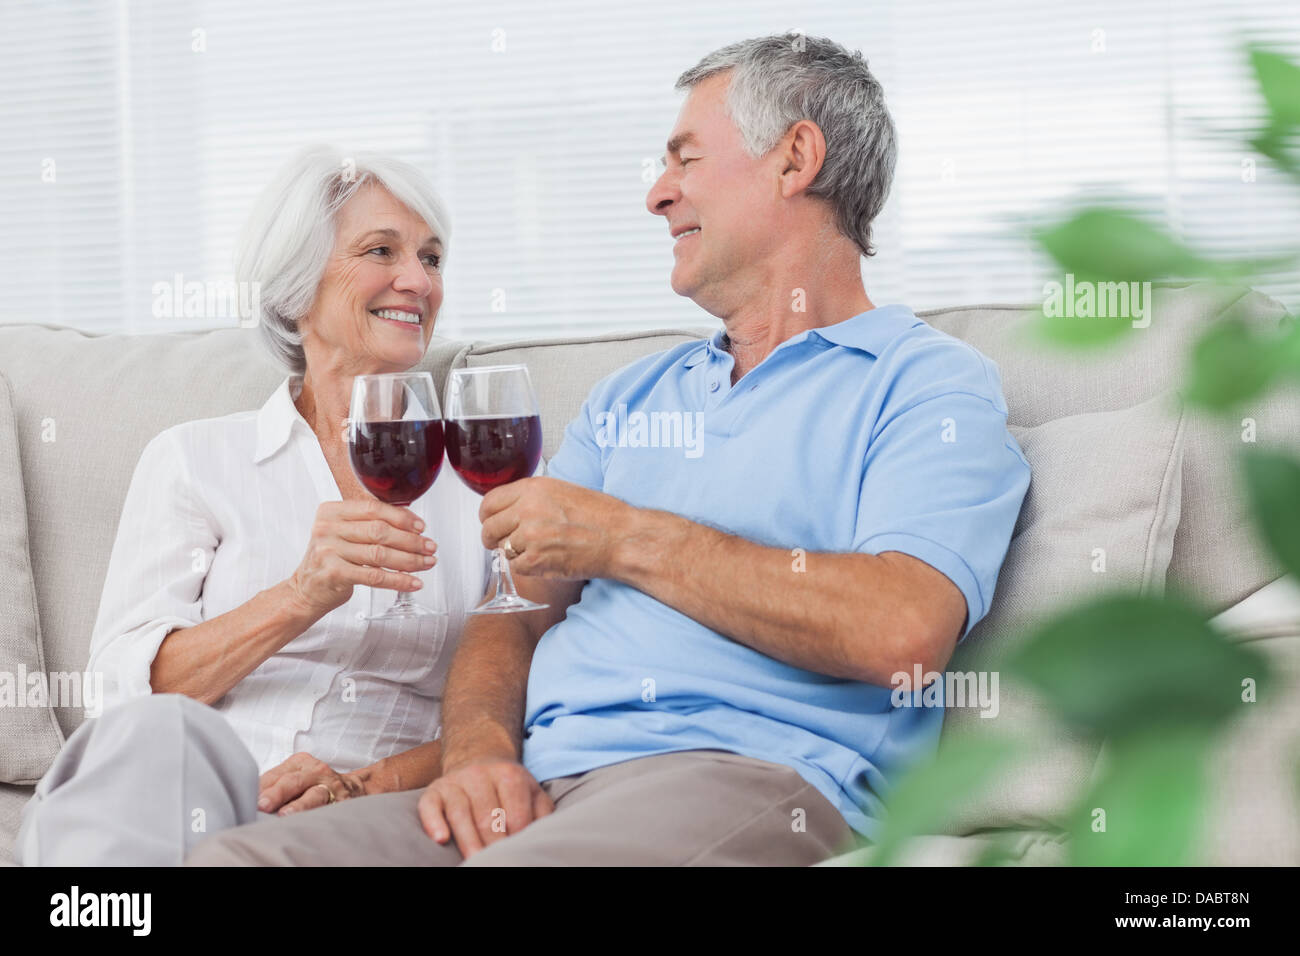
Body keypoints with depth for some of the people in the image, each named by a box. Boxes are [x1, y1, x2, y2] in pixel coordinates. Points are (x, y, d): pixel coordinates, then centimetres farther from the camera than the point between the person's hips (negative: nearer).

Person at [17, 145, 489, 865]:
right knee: (160, 731, -35)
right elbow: (127, 683, 1)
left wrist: (366, 785, -12)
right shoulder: (195, 456, 15)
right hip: (189, 807, 2)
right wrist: (304, 596, -15)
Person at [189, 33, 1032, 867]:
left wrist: (624, 539, -5)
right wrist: (478, 749, -4)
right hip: (541, 787, 7)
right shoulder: (632, 398, 28)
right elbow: (516, 609, 22)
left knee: (525, 863, -39)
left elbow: (901, 632, -14)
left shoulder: (928, 383, 5)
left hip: (748, 772, -7)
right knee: (235, 855, -18)